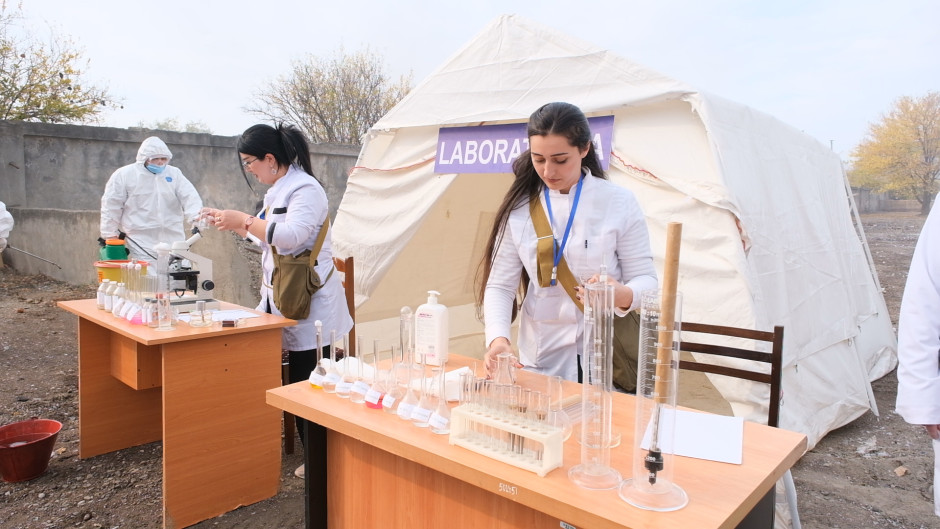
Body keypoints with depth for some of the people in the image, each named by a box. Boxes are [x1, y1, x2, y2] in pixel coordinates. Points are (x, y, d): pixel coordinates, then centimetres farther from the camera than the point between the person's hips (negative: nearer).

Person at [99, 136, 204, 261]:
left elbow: (190, 198, -1)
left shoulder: (175, 174, 11)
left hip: (173, 243, 3)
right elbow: (111, 206, 5)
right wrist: (109, 236, 1)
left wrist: (197, 218, -21)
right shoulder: (123, 175, 3)